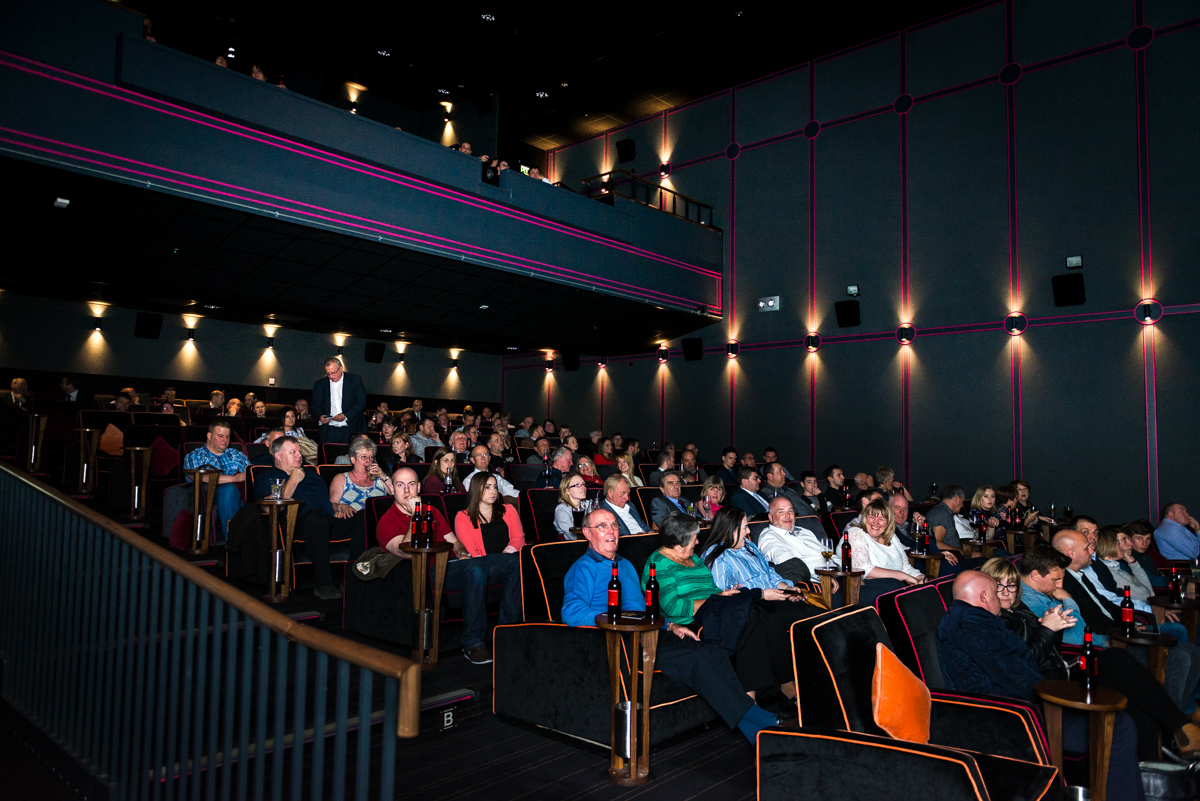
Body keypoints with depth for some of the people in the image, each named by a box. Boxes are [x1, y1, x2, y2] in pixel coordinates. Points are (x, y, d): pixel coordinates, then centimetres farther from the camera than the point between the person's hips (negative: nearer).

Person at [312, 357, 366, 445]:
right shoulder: (320, 385, 11)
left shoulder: (354, 380, 3)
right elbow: (315, 406, 13)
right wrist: (320, 416, -10)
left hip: (350, 429, -2)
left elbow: (361, 402, -2)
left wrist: (345, 415, -14)